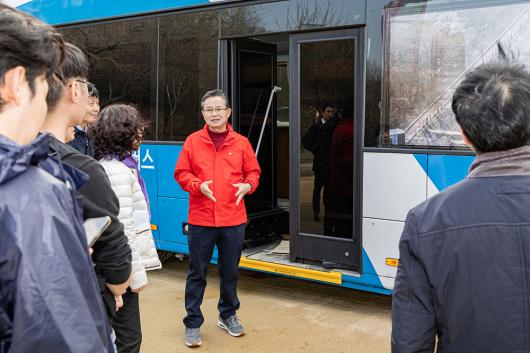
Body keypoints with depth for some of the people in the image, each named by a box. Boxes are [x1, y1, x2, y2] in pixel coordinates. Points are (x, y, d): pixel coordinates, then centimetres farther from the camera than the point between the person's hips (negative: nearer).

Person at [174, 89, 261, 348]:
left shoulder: (241, 142, 3)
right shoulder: (193, 141, 0)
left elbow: (253, 172, 10)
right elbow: (181, 173, 2)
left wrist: (247, 185, -11)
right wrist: (198, 185, -16)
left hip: (233, 220, 2)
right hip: (200, 220, -1)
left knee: (230, 272, 14)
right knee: (197, 273, 6)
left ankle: (228, 315, 35)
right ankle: (192, 323, 19)